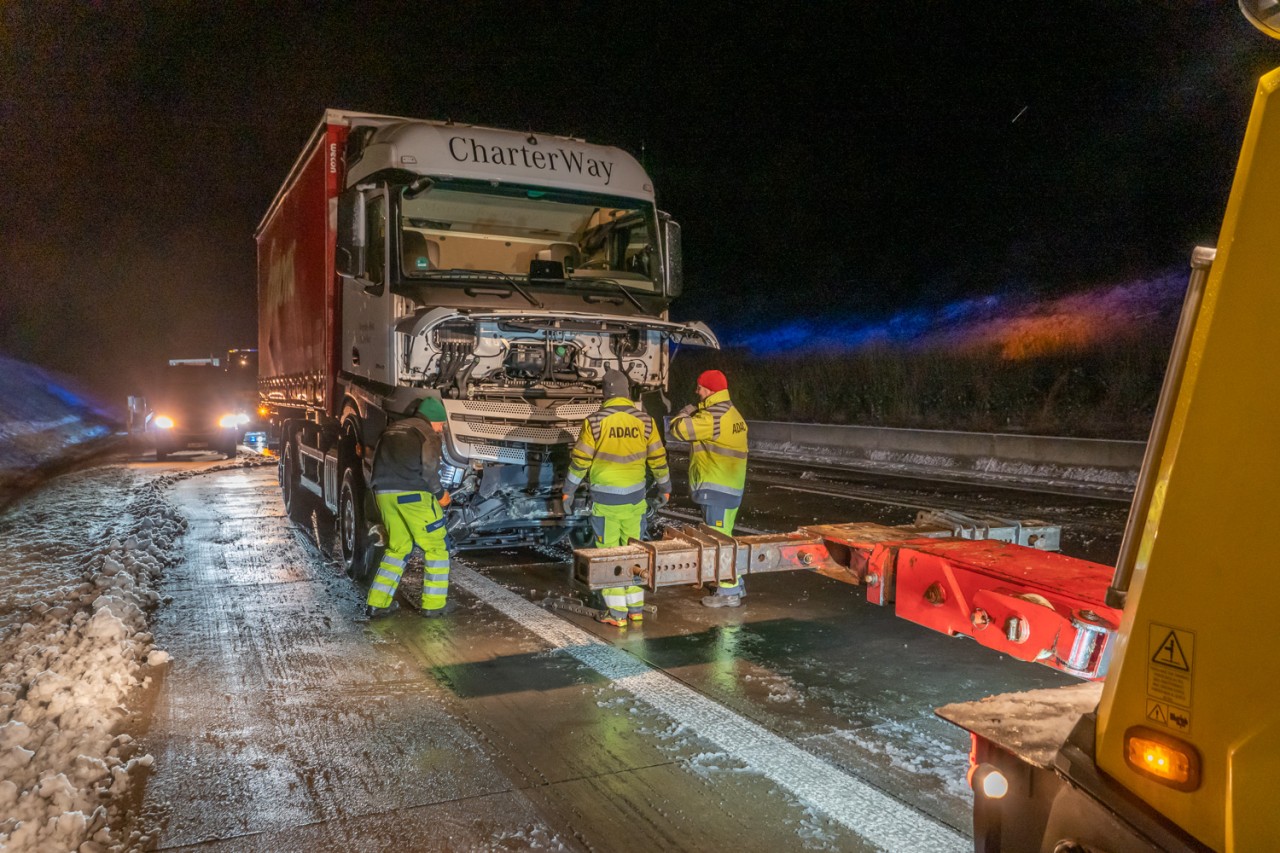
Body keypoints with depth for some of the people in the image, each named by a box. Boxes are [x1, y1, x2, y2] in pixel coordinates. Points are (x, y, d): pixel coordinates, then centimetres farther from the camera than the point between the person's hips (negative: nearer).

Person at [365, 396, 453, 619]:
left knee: (397, 548, 19)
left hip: (383, 493, 7)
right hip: (413, 495, -7)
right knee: (436, 547, 6)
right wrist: (439, 494, 1)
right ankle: (433, 604, 6)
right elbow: (429, 469, -12)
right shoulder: (427, 433, 0)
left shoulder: (391, 430, 22)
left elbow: (377, 464, 21)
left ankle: (377, 603, 14)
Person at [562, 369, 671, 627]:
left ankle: (617, 613, 7)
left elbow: (580, 460, -7)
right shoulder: (645, 421, -1)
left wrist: (568, 491, 4)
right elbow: (658, 458, 5)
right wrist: (664, 487, 19)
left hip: (605, 498, -3)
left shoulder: (595, 421, -10)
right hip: (635, 497, 4)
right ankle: (636, 608, 21)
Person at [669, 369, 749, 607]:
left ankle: (729, 592, 3)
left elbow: (679, 429, -21)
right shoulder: (732, 414, 14)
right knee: (722, 537, 19)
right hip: (731, 487, 10)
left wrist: (685, 413, 0)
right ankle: (735, 584, 28)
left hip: (717, 489, -10)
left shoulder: (713, 416, -19)